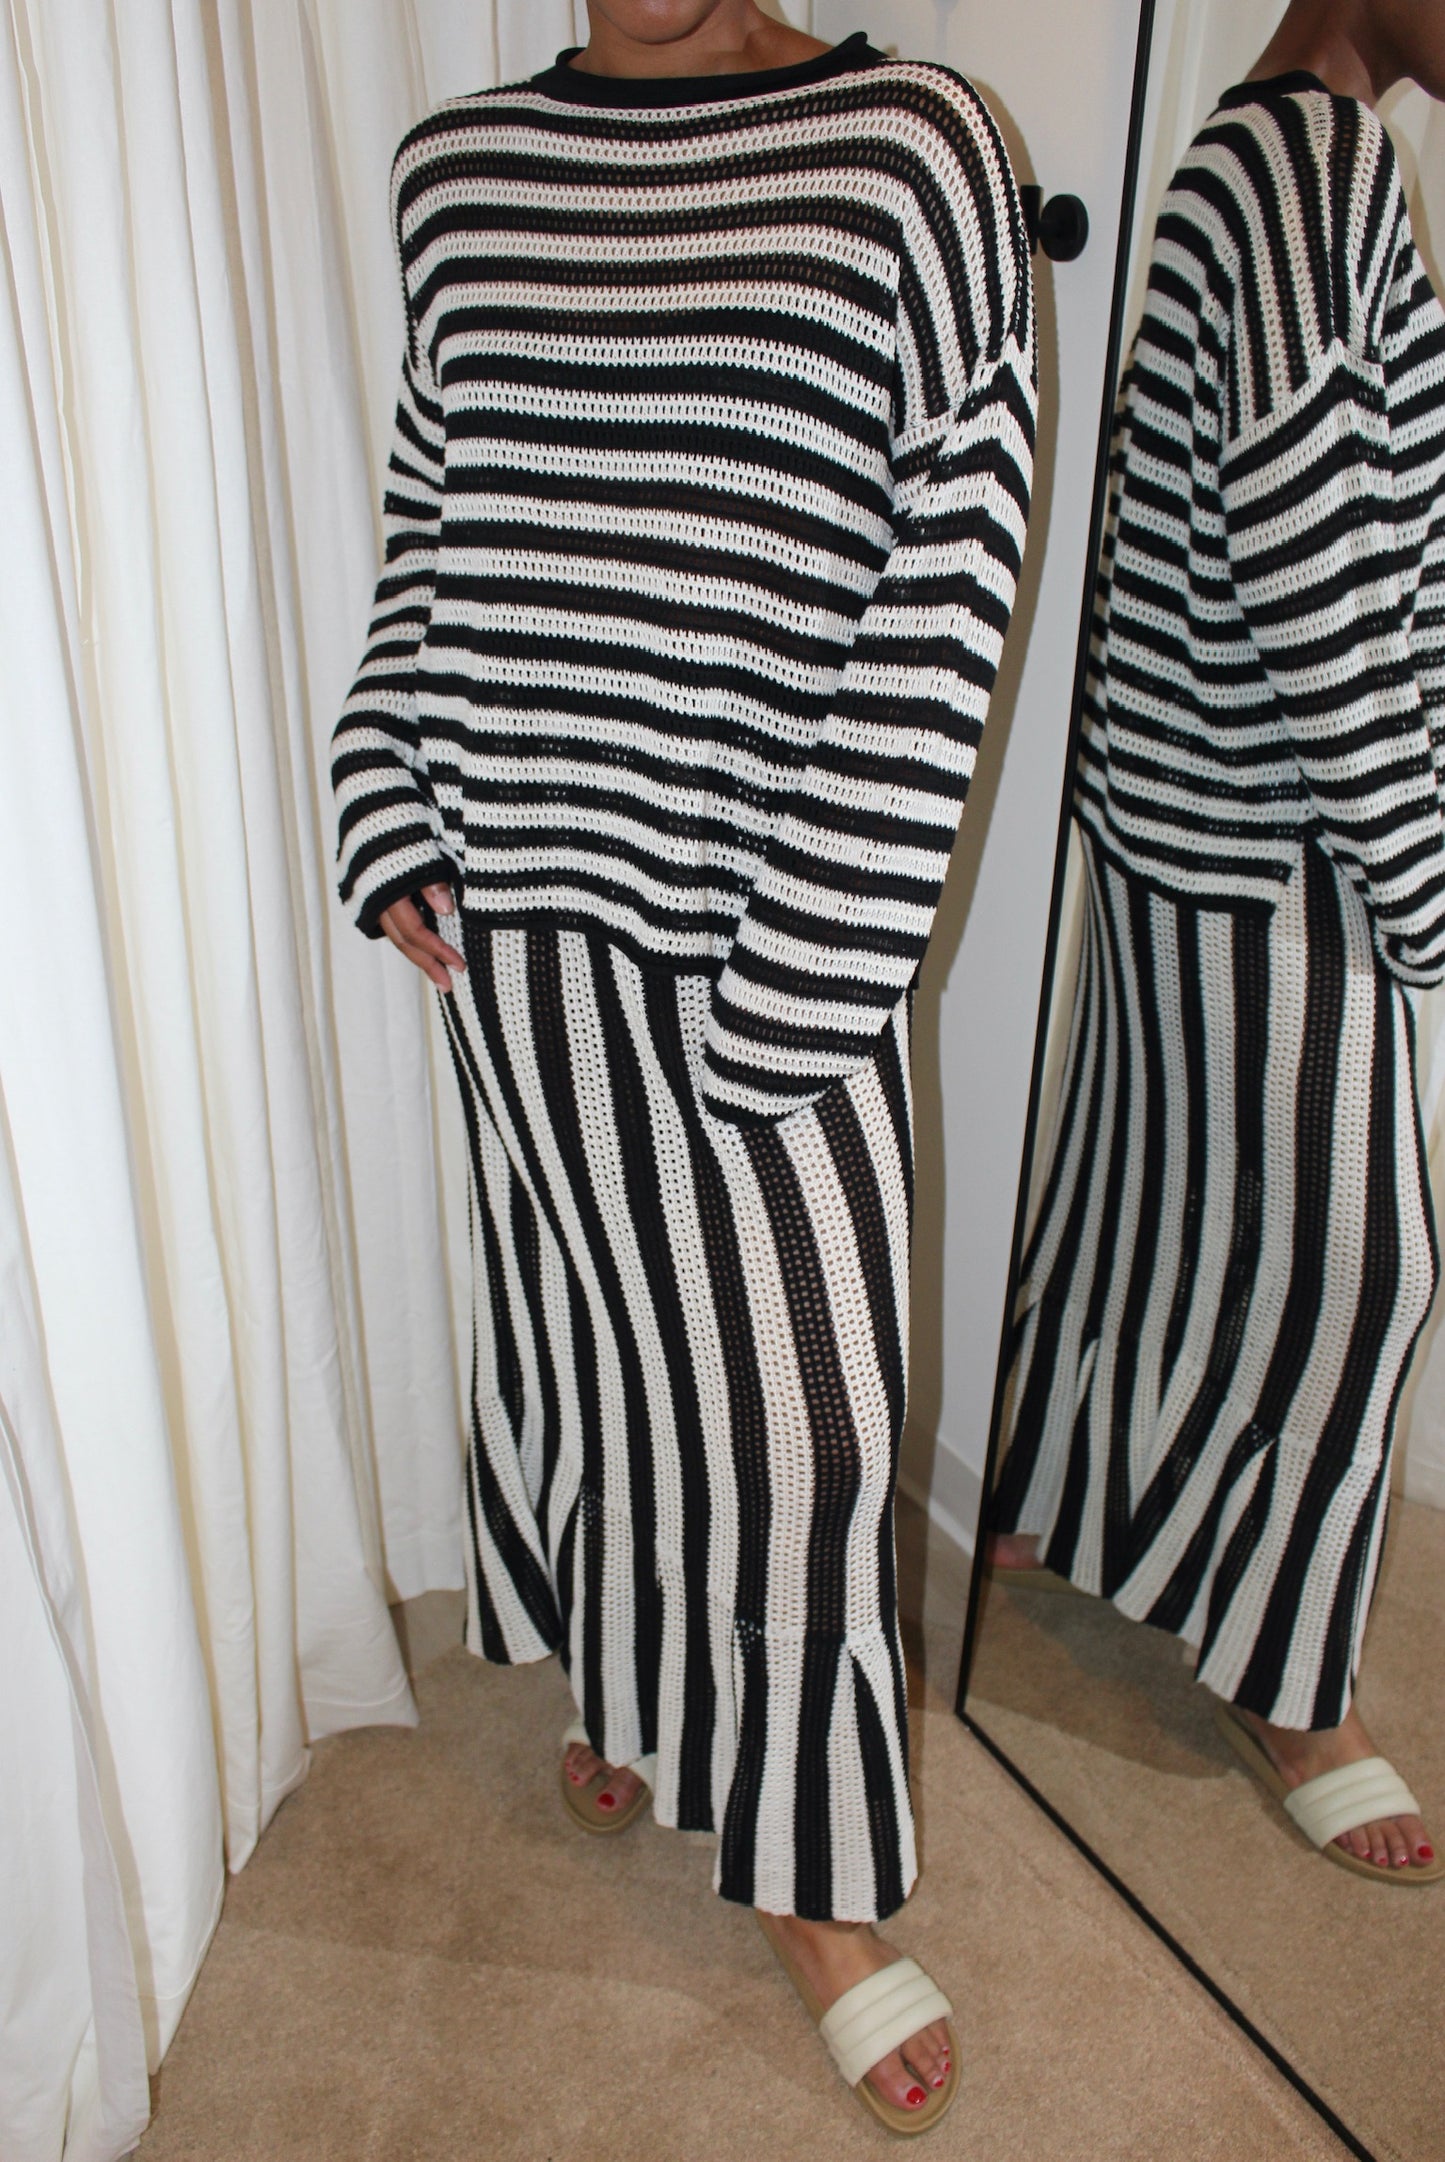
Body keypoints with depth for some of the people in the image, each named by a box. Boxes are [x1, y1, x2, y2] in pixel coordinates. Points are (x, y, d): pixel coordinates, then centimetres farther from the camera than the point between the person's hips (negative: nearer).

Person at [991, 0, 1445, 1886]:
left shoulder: (1274, 154, 15)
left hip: (1189, 822, 10)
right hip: (1261, 848, -10)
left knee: (1155, 1184, 20)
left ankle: (1054, 1515, 41)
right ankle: (1278, 1680, 23)